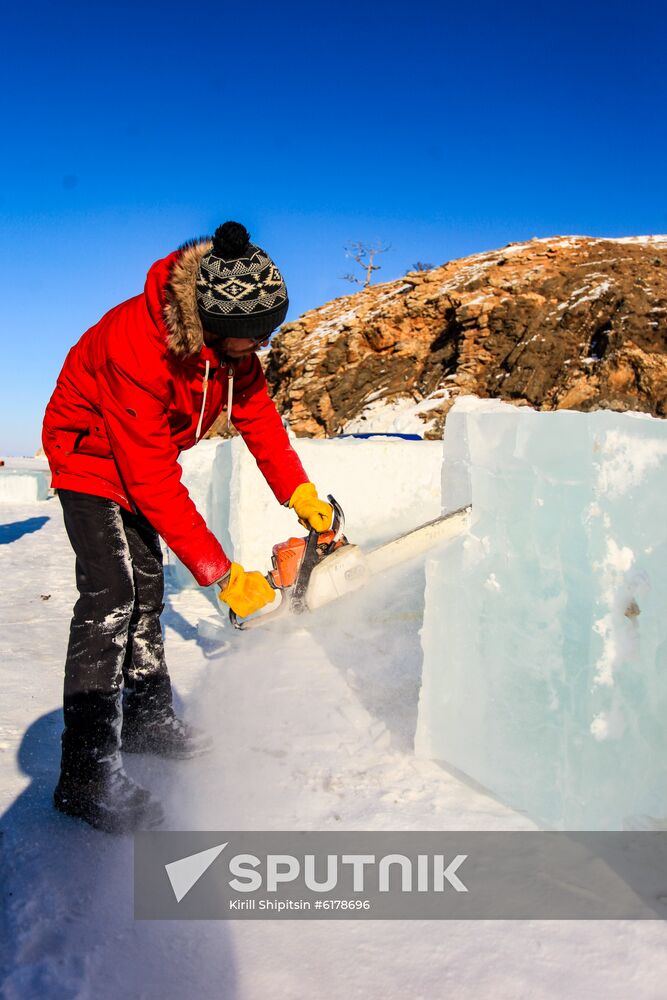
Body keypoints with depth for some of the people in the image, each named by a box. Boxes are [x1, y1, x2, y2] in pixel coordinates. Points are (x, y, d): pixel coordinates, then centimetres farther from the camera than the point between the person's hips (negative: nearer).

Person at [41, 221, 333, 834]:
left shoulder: (231, 338, -15)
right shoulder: (137, 345, -39)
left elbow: (257, 414, -6)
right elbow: (154, 483, -38)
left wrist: (301, 496, -15)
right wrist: (220, 575, -34)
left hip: (141, 458, 8)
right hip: (90, 456, -8)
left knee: (147, 586, 11)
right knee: (112, 594, -18)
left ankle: (147, 718, 25)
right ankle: (87, 775, -13)